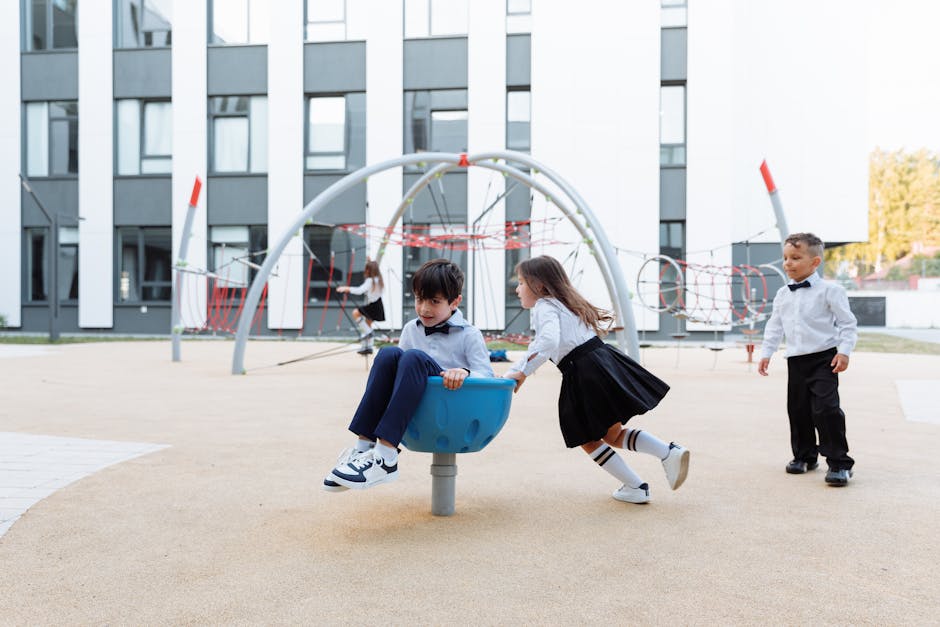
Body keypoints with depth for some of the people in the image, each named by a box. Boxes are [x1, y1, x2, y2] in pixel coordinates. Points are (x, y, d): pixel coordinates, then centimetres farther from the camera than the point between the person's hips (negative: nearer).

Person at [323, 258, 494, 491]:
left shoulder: (469, 336, 2)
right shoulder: (411, 330, 15)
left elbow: (486, 377, -6)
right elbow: (399, 367, 20)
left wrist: (465, 374, -28)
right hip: (416, 412, 4)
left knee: (414, 357, -30)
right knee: (388, 353, -21)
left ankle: (384, 457, -37)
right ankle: (363, 445, -29)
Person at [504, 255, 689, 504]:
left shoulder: (544, 307, -7)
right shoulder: (566, 303, 22)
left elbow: (548, 341, -26)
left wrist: (521, 372, -24)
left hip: (585, 374, -9)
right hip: (604, 360, 9)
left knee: (588, 439, 9)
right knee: (613, 434, 20)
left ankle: (635, 487, 11)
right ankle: (669, 452, 3)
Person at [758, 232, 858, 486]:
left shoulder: (829, 291, -5)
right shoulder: (782, 295, 11)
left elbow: (848, 323, -4)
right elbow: (774, 327, 17)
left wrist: (844, 351, -13)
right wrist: (766, 353, 13)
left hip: (824, 359, -6)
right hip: (795, 360, 6)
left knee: (826, 408, -13)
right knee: (797, 409, 10)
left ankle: (839, 462, -2)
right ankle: (804, 456, 28)